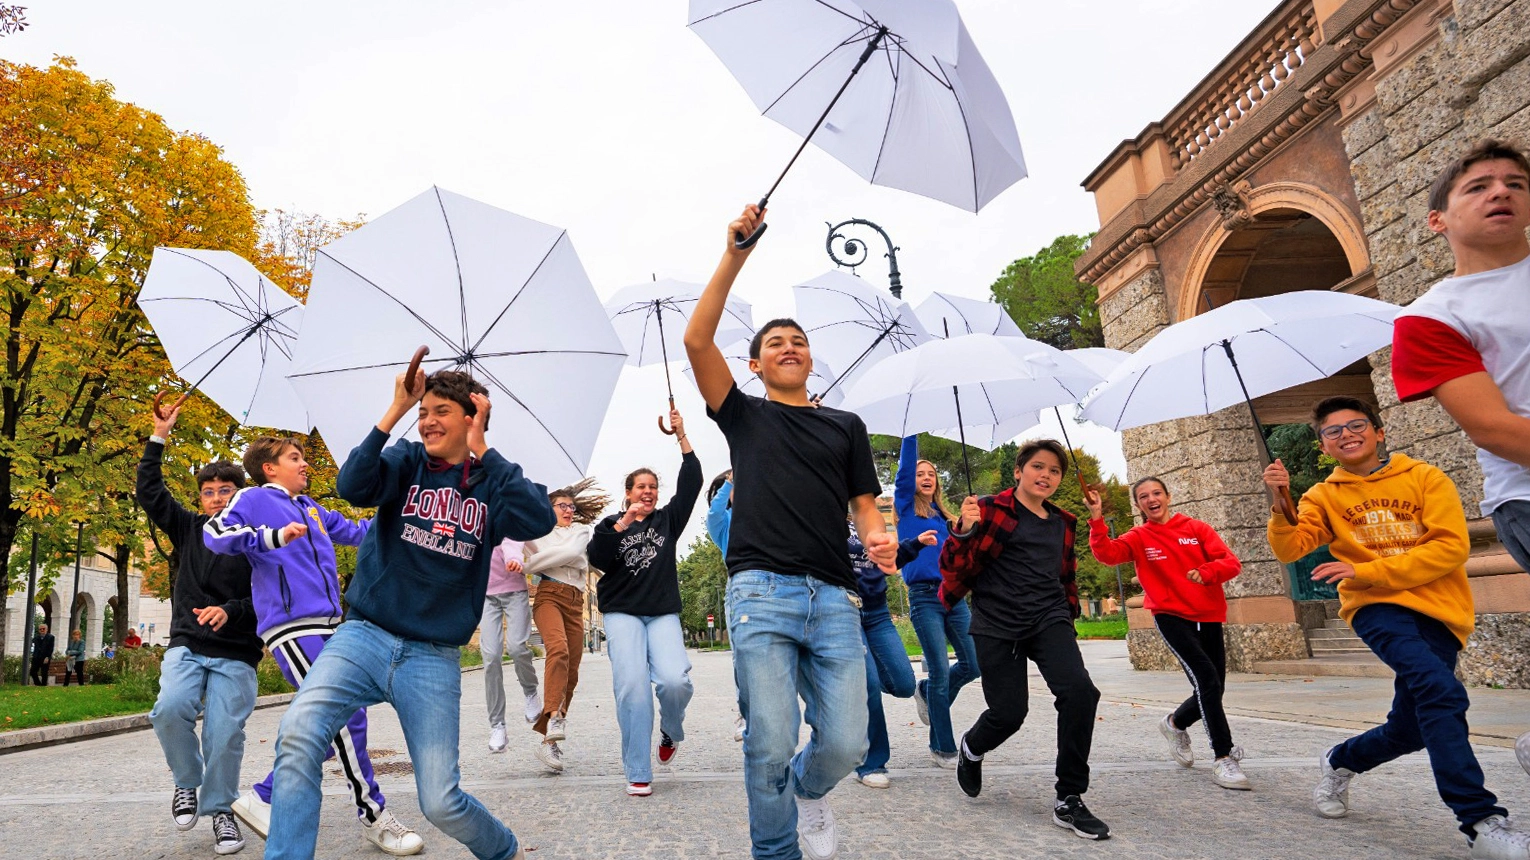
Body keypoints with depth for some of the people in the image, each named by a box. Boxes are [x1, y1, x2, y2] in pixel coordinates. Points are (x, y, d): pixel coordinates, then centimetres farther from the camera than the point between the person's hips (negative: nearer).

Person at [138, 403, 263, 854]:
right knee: (171, 708, -23)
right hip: (187, 645, 2)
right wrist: (159, 437, 4)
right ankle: (186, 782, 5)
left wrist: (231, 612, -18)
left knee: (225, 733, -9)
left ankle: (220, 809, 13)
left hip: (236, 654, -2)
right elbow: (150, 491, 9)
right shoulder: (189, 529, 12)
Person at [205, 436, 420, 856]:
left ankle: (263, 798, 25)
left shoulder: (310, 508, 22)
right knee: (346, 716, -12)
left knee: (328, 729, 9)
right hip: (291, 628, -8)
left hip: (327, 628, 8)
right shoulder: (254, 499, 3)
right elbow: (214, 534, -12)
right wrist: (274, 537, -24)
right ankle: (373, 815, -3)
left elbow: (355, 532, 27)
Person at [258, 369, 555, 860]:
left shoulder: (494, 481, 2)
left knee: (441, 802, -2)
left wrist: (481, 449, -14)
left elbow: (538, 521, -19)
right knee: (298, 734, -26)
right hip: (364, 635, 1)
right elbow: (352, 487, -15)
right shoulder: (407, 461, 5)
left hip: (433, 658, -1)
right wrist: (394, 412, -17)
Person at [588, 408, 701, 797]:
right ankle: (638, 774, -6)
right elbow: (596, 557, -7)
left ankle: (671, 732, 14)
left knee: (675, 680, -20)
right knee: (632, 685, -16)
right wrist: (623, 523, -17)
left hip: (663, 614, 1)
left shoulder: (667, 520, 15)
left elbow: (691, 483, 8)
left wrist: (682, 437, 3)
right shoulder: (612, 524, 11)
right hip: (623, 613, -1)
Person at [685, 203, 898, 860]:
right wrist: (735, 257, -3)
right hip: (762, 590, -2)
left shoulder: (846, 426, 21)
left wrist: (877, 537, -8)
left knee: (846, 744, -2)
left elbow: (864, 503, 16)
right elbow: (697, 341, 2)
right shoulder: (745, 415, 15)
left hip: (833, 597, 2)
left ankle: (808, 791, 32)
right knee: (769, 748, -5)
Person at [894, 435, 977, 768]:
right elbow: (904, 468, -8)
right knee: (940, 671, -5)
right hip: (925, 597, -5)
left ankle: (927, 692, 30)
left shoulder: (943, 516, 17)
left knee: (973, 664, 2)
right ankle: (942, 748, 9)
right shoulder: (907, 507, 4)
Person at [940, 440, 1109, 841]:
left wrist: (1067, 614, 22)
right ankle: (971, 748, 31)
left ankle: (1069, 800, -6)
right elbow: (954, 568, -7)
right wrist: (964, 530, -25)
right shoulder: (992, 510, -1)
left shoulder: (1061, 523, 15)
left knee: (1080, 691, -20)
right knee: (1009, 712, -7)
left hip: (1049, 619, 4)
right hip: (998, 624, -4)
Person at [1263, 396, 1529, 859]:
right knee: (1440, 691, -28)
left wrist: (1368, 571, -15)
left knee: (1410, 728, 4)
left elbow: (1452, 546, -8)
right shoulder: (1324, 496, 7)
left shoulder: (1425, 478, 4)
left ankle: (1339, 762, 33)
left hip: (1438, 612, 2)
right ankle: (1482, 821, -23)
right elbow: (1289, 549, -4)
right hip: (1378, 607, -1)